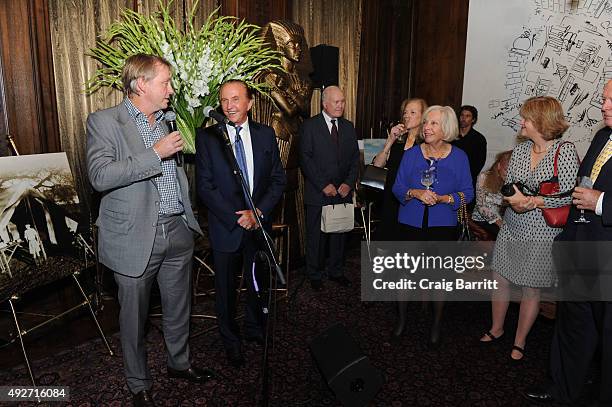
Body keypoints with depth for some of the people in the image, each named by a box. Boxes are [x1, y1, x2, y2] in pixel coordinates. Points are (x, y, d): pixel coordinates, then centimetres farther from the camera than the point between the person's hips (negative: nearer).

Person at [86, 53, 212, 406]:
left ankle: (180, 363, 43)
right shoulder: (104, 121, -7)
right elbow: (100, 176, -21)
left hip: (178, 230, 6)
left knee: (179, 307, 20)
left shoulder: (168, 121, 12)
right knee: (135, 316, 11)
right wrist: (155, 153, -22)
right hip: (136, 237, -5)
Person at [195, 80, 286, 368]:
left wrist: (258, 211, -13)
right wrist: (237, 217, -17)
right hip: (225, 226, -2)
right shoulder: (207, 137, -7)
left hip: (259, 222, 2)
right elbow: (205, 187, -10)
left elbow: (278, 180, 1)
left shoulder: (266, 134, 0)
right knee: (226, 288, 13)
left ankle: (255, 329, 43)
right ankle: (231, 340, 36)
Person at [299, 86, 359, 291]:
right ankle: (314, 274, 22)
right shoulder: (310, 126, -5)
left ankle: (336, 271, 29)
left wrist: (349, 183, -4)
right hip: (318, 193, -4)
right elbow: (305, 159, -10)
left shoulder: (348, 127, 10)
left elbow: (355, 158, 10)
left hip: (342, 192, 4)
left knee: (339, 234, 12)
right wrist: (323, 185, -15)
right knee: (316, 236, 6)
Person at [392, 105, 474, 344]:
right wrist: (415, 193, -19)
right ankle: (402, 317, 34)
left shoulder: (459, 157, -4)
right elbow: (397, 188, 1)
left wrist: (443, 198, -19)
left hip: (443, 226, 0)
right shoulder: (411, 154, -2)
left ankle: (436, 324, 33)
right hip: (411, 224, 1)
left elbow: (467, 193, -1)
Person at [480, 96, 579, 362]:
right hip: (511, 227, 5)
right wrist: (516, 201, -14)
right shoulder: (519, 150, 5)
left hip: (541, 233, -5)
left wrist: (530, 201, -21)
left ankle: (520, 341, 28)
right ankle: (496, 328, 34)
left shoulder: (565, 151, -11)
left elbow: (567, 195, -15)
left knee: (531, 290, 8)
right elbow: (508, 188, 7)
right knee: (499, 280, 12)